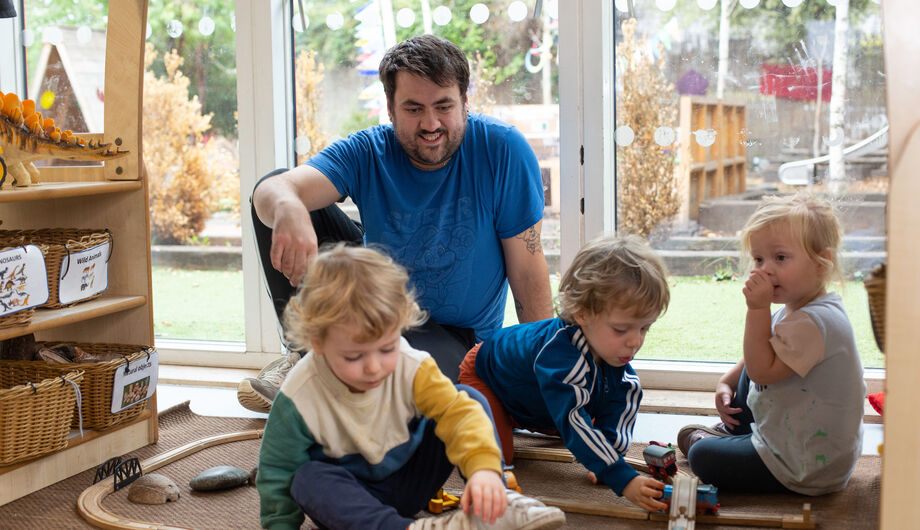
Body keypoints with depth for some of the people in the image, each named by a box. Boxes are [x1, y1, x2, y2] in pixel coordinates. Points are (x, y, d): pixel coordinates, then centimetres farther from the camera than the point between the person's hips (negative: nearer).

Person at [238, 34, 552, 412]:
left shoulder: (502, 149, -19)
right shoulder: (368, 153, -14)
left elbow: (527, 271, -16)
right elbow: (272, 189, -31)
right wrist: (287, 209, -57)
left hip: (454, 335, -3)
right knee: (277, 195, -8)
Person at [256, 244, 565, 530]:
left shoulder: (411, 367, -20)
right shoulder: (298, 399, -24)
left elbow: (458, 411, -29)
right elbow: (277, 475, -13)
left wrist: (483, 467, -46)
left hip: (409, 483, 2)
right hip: (349, 498, -2)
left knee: (470, 397, -11)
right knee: (307, 480, -36)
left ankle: (498, 503, -17)